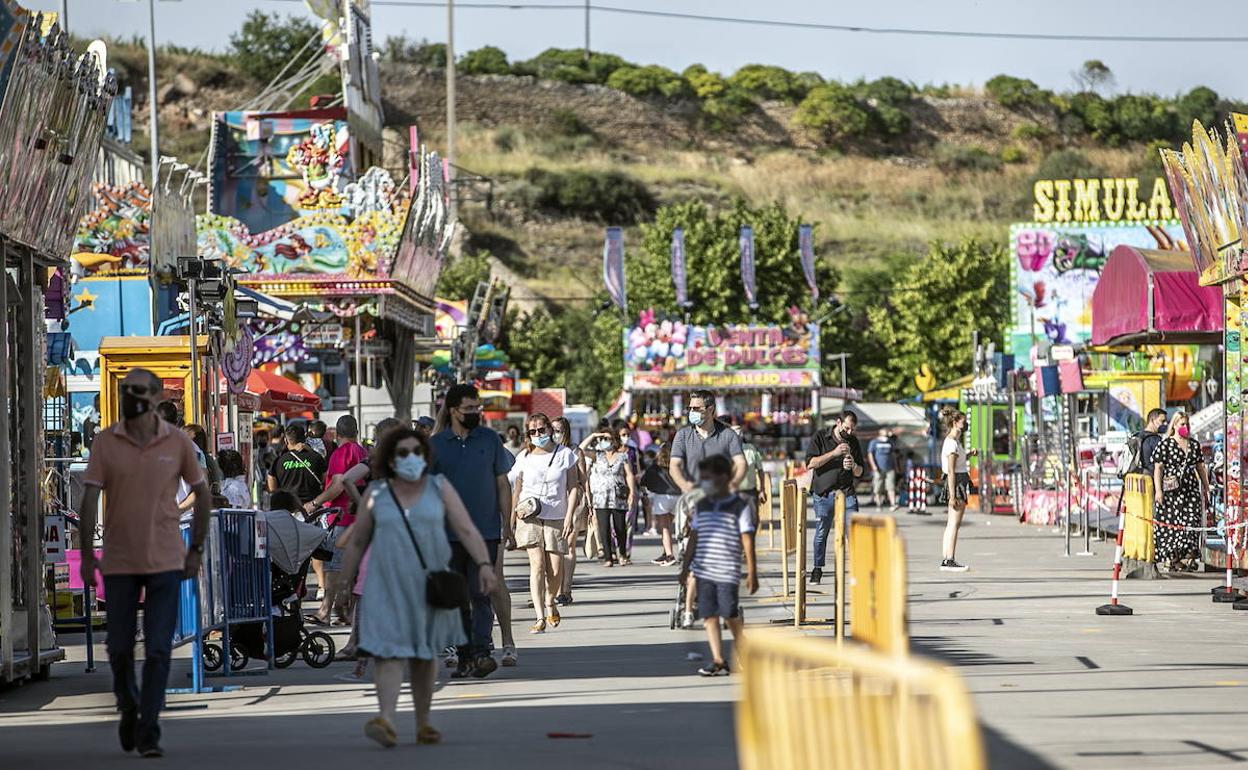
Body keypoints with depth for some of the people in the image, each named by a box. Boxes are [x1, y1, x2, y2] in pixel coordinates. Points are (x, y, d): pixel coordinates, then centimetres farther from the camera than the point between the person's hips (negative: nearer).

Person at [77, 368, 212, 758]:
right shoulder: (105, 441, -1)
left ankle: (148, 732, -1)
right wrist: (87, 554, -9)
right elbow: (90, 498, -3)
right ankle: (129, 708, 35)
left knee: (158, 650, -6)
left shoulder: (177, 442, -1)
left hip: (165, 562, -1)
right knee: (119, 649, 9)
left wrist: (196, 549, 6)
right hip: (119, 562, 1)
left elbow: (202, 493, 10)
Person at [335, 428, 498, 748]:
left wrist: (484, 564, -21)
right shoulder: (376, 493, 1)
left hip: (427, 584, 1)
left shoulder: (440, 488, -1)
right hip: (388, 585, -1)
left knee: (424, 654, 11)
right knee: (389, 649, -14)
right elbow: (357, 542, 9)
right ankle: (386, 721, -29)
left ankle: (423, 723, 21)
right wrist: (345, 584, 12)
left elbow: (467, 531, -7)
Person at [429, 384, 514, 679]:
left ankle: (481, 652, -16)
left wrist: (507, 524, 2)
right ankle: (464, 656, 11)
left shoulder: (490, 439, 5)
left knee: (480, 593, -11)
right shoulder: (435, 444, 4)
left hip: (485, 532, -1)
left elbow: (502, 484, 9)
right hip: (449, 534, 1)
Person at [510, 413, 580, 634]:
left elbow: (574, 488, 2)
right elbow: (516, 490, 13)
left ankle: (550, 602, 31)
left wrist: (569, 516, -8)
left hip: (556, 518, 0)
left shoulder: (565, 454, 2)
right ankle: (540, 617, -17)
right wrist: (512, 519, 8)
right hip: (530, 517, 0)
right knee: (537, 564, -14)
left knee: (555, 569, -1)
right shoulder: (524, 457, 6)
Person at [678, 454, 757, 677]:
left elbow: (747, 541, -3)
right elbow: (694, 538, 17)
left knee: (730, 613, -4)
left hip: (728, 572, -5)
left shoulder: (739, 506, -3)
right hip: (703, 570, 5)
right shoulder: (702, 506, 12)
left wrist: (752, 573, -5)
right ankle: (718, 661, 2)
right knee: (709, 615, 0)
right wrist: (686, 566, 16)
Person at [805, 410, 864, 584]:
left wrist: (854, 466, -11)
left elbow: (859, 472, 13)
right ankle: (818, 569, 16)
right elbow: (810, 463, -12)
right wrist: (834, 453, -19)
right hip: (823, 493, -2)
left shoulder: (853, 441, 9)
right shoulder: (820, 437, -1)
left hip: (847, 492, 2)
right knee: (821, 532, 2)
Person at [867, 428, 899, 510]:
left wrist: (895, 466, 19)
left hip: (890, 469, 2)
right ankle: (878, 505, 7)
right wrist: (873, 466, -12)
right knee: (878, 489, 0)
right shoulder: (874, 442, 4)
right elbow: (870, 454, -2)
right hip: (879, 469, -2)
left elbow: (893, 454, 23)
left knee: (891, 487, -9)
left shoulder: (890, 443, 16)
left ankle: (893, 505, -17)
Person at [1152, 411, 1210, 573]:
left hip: (1192, 489, 5)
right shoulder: (1165, 444, -2)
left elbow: (1201, 468, 19)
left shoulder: (1194, 444, 14)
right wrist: (1158, 490, -13)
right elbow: (1157, 468, -5)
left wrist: (1206, 489, 17)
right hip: (1171, 491, -4)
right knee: (1170, 523, -5)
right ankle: (1169, 560, 1)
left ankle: (1188, 558, -2)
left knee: (1191, 523, -4)